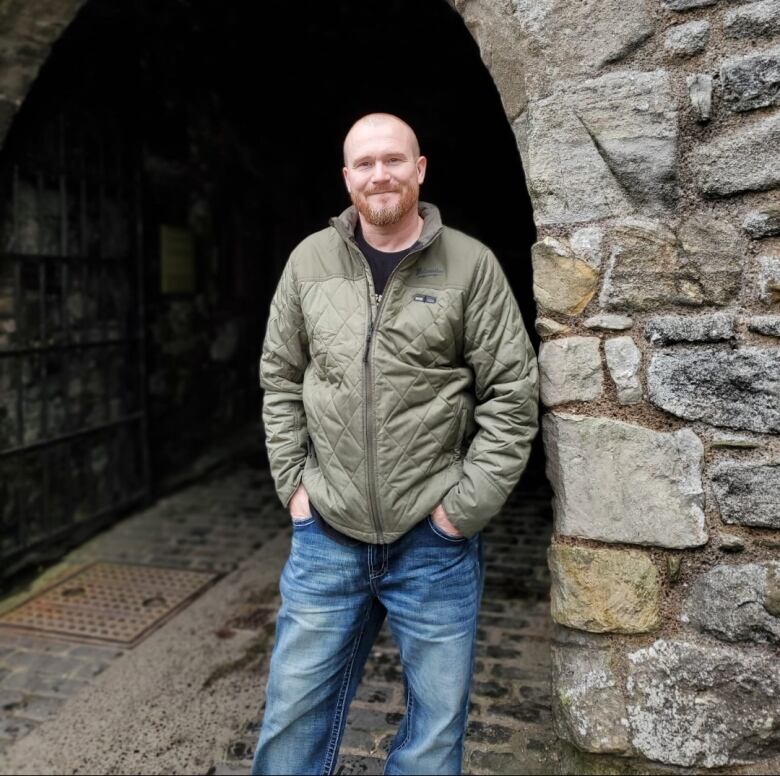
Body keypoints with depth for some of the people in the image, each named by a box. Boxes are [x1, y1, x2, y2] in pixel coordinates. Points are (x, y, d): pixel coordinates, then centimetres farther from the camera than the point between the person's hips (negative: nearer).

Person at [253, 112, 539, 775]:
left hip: (434, 543, -1)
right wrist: (293, 480, 3)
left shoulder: (471, 266, -4)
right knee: (294, 715, 16)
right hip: (326, 533, 2)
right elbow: (280, 379, 11)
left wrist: (466, 505, -9)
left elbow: (512, 393, -5)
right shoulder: (310, 261, 4)